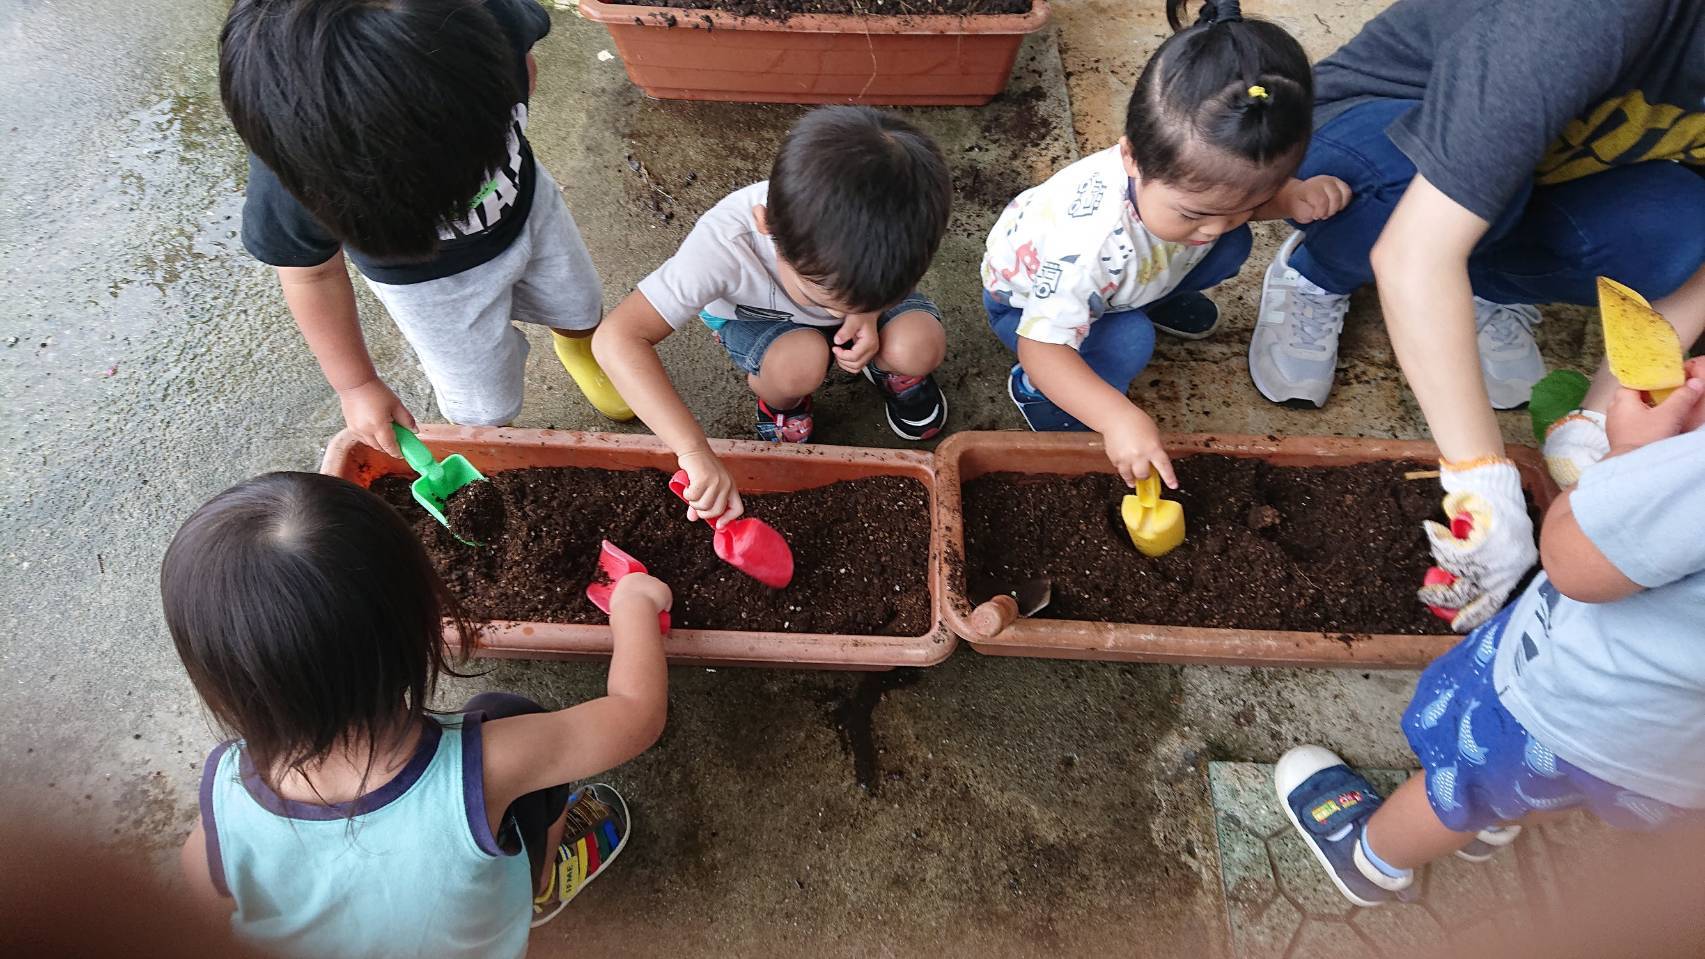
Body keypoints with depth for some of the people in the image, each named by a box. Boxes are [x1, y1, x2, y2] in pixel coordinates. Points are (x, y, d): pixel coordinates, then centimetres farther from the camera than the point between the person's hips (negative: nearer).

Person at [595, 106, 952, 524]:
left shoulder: (883, 218, -34)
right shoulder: (725, 242, -42)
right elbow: (618, 340, -46)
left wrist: (868, 314, -27)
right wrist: (696, 453, -54)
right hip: (757, 318, -2)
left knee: (919, 347, -27)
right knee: (800, 363, -35)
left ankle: (893, 374, 9)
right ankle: (780, 402, 1)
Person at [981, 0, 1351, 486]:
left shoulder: (1191, 180, -26)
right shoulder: (1089, 240, -47)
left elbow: (1242, 200, 0)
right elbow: (1040, 346, -43)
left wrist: (1294, 198, -23)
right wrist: (1118, 418, -55)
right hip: (1029, 301, -6)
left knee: (1232, 246, -6)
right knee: (1128, 341, -33)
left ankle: (1156, 299, 24)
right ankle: (1035, 391, -5)